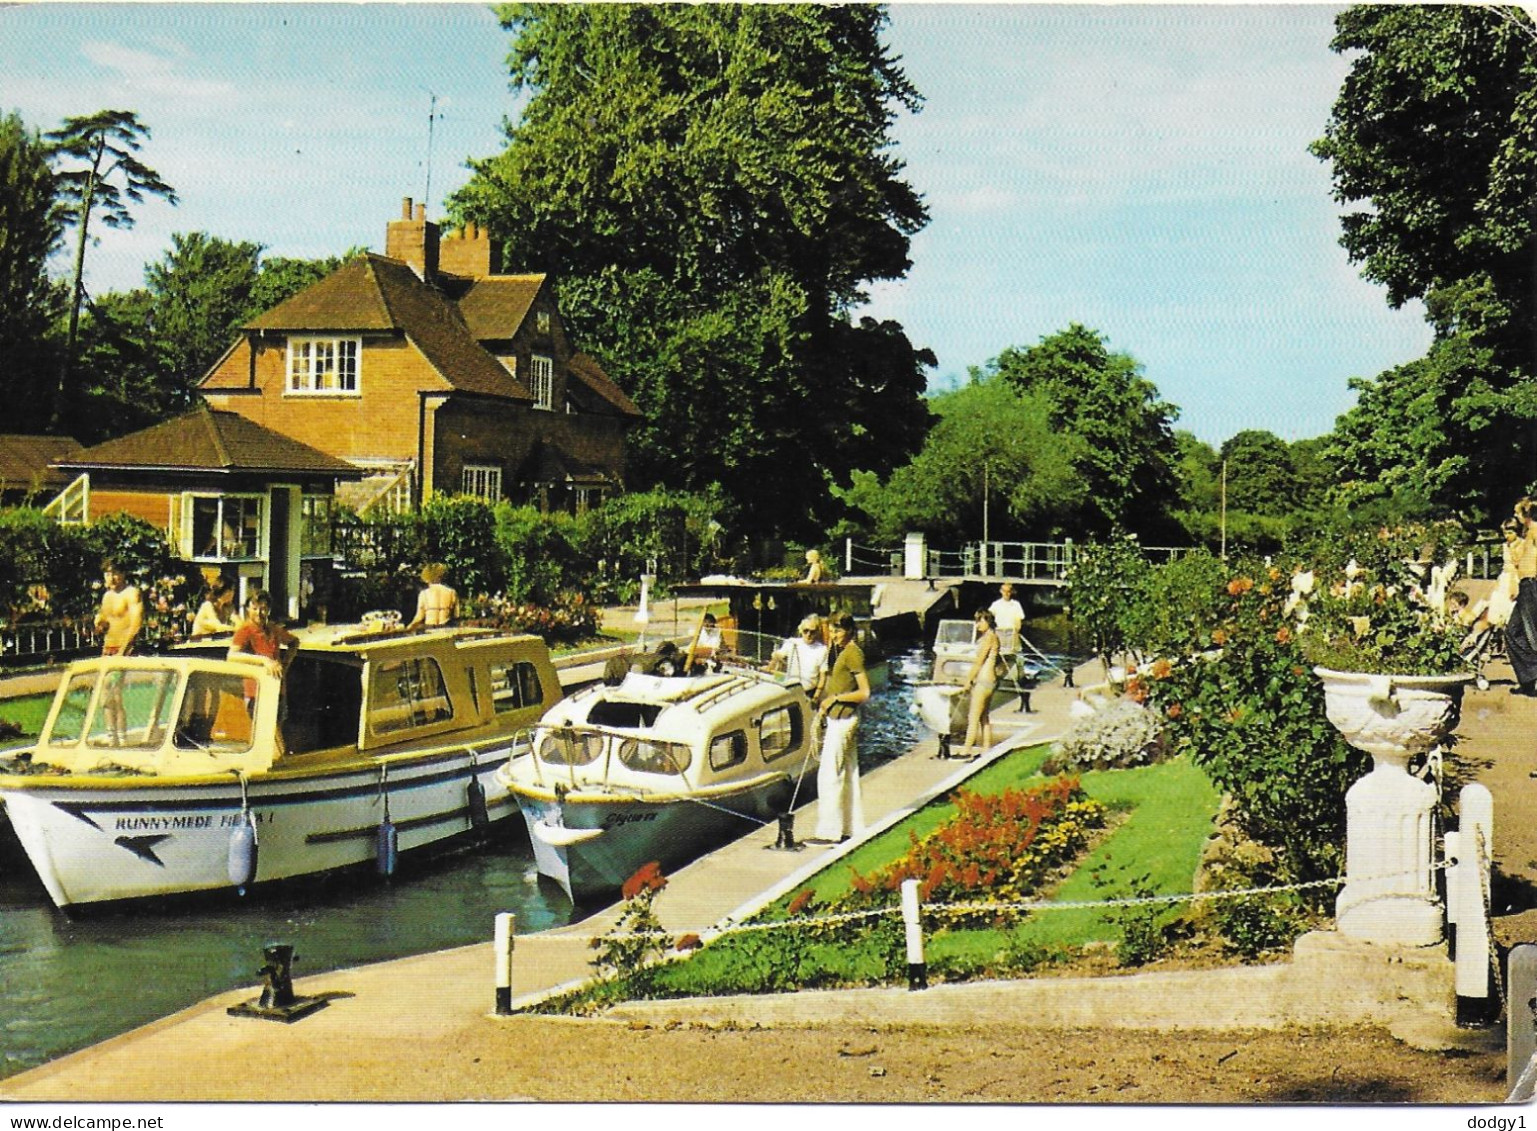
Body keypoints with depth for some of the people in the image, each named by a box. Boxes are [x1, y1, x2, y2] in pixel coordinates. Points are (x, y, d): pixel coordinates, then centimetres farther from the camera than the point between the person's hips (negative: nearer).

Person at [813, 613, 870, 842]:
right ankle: (852, 828, 21)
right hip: (836, 718, 10)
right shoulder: (836, 651, 14)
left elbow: (864, 692, -18)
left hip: (843, 719, -10)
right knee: (848, 774, 14)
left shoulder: (853, 654, -15)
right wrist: (822, 705, 14)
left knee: (829, 775, -9)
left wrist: (835, 698, -16)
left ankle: (829, 831, -7)